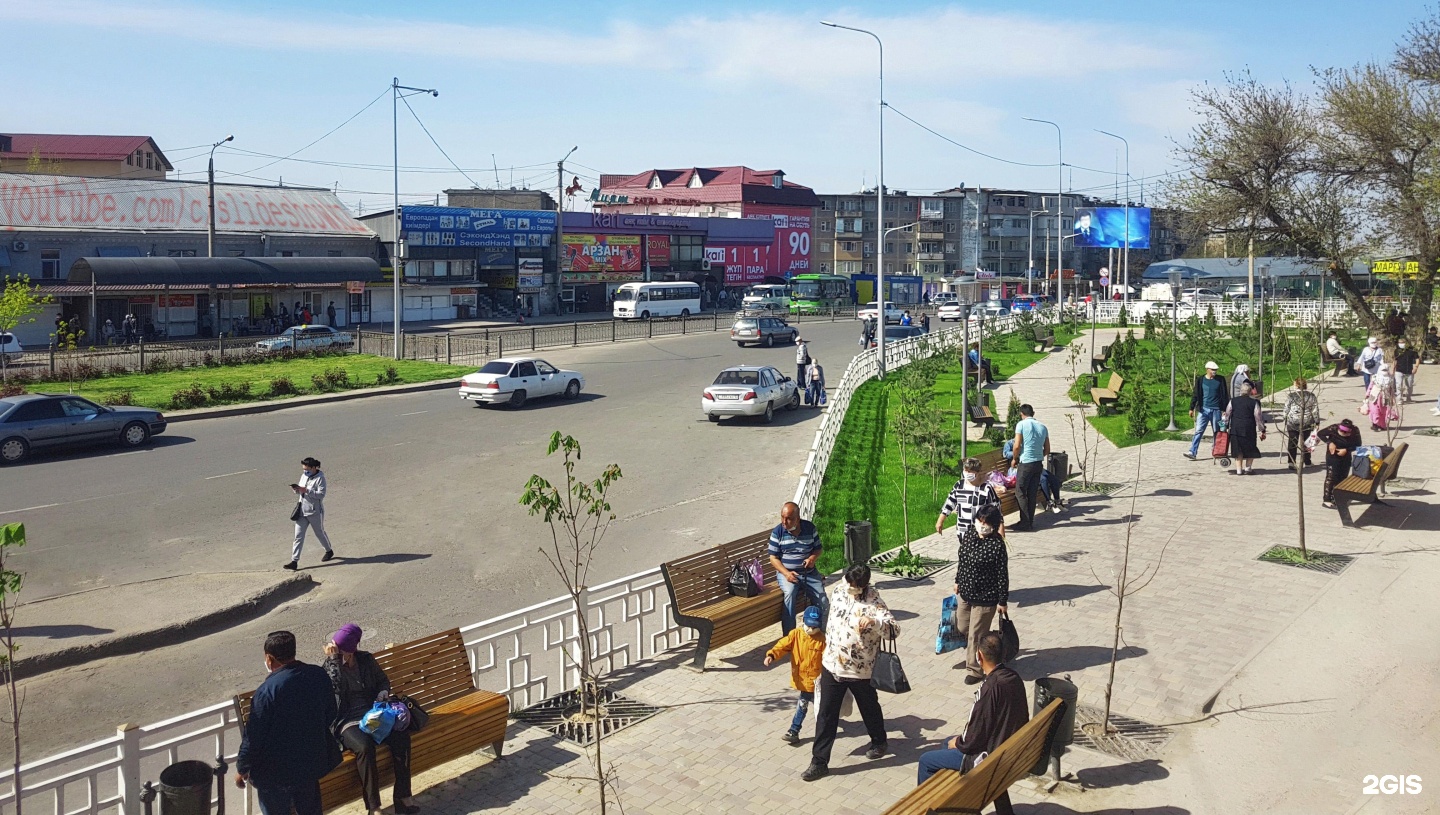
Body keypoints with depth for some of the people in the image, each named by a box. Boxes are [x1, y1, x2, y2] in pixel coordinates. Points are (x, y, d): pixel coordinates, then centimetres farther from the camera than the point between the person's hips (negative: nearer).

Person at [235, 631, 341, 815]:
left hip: (276, 770, -5)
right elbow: (330, 715, 5)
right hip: (312, 759, 5)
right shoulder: (319, 675, -8)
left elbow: (253, 736, -18)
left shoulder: (267, 691, -25)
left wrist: (241, 769, -3)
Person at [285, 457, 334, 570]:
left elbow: (321, 494, -22)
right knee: (298, 536, -1)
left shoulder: (320, 478, -15)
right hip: (302, 511, 6)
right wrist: (296, 489, -8)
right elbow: (300, 491, 15)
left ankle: (329, 551, 40)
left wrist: (306, 490, -28)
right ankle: (294, 561, -2)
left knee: (320, 533, 14)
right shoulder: (304, 476, 6)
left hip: (315, 512, -6)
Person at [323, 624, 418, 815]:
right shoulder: (329, 666, 1)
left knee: (402, 736, -24)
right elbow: (335, 687, -17)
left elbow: (383, 680, 19)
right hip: (347, 721, -4)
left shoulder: (366, 659, 9)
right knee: (365, 746, -35)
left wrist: (382, 695, -2)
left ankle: (403, 796, -16)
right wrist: (333, 660, -16)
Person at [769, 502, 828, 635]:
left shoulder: (810, 528, -1)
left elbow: (818, 548, 9)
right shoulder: (777, 532, -7)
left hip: (809, 572, 3)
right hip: (786, 572, -2)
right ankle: (789, 636, -29)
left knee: (822, 600, -15)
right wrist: (786, 573, -21)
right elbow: (773, 557, -6)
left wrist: (813, 558, -15)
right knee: (789, 593, -33)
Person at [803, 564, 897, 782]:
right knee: (825, 715, 6)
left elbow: (894, 629, -30)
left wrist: (875, 622, -48)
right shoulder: (838, 592, -3)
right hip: (832, 666, 4)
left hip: (861, 671, -4)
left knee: (869, 709, 21)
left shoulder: (873, 603, -20)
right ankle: (819, 761, 14)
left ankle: (879, 742, 48)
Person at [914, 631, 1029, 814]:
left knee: (926, 760, 5)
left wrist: (957, 743, -1)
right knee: (949, 742, 29)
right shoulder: (1014, 678, -5)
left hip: (990, 756, -9)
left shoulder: (990, 688, -30)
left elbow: (974, 736, -24)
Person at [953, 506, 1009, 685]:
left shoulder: (997, 546, -22)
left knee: (976, 634, 4)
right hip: (965, 593, 7)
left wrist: (1002, 601, -12)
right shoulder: (968, 535, -3)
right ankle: (972, 656, 49)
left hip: (985, 598, -7)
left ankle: (975, 669, 23)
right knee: (962, 627, 23)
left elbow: (1002, 575, -16)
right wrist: (958, 581, 19)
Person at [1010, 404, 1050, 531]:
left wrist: (1014, 459, 3)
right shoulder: (1043, 427, 9)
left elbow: (1017, 446, -13)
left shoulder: (1021, 424, -8)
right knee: (1032, 493, 12)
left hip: (1026, 463, -6)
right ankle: (1031, 522, 15)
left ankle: (1025, 523, -2)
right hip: (1039, 463, 6)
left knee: (1020, 493, 2)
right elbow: (1047, 450, 11)